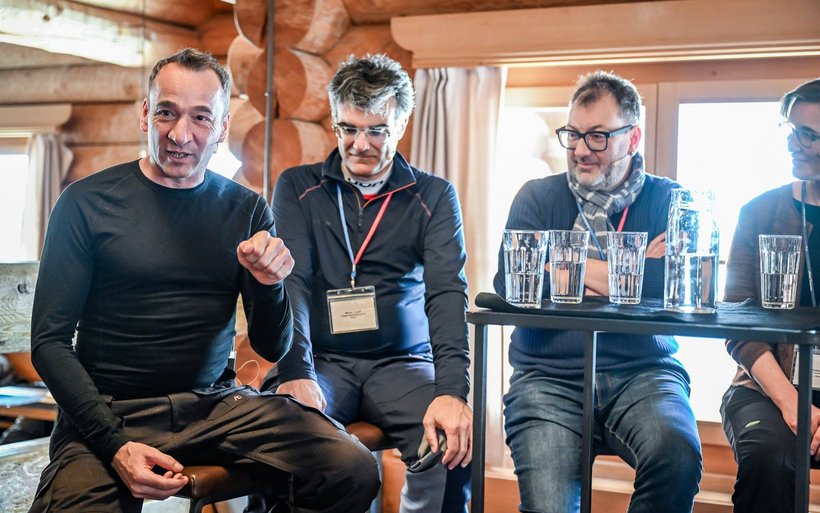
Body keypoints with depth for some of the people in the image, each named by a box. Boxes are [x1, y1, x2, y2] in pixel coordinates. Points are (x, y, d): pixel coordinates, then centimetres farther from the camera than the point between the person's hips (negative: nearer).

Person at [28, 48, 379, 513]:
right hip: (109, 412, -2)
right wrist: (114, 445, -16)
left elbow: (273, 348, 7)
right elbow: (50, 340, -4)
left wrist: (268, 284, -15)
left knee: (355, 471, -17)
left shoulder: (247, 211, 7)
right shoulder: (86, 203, -2)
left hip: (216, 404, 3)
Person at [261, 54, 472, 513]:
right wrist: (295, 373, -22)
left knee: (456, 442, -29)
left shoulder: (434, 197, 7)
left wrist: (452, 390, -23)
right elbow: (290, 281, -4)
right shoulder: (298, 188, 8)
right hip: (321, 361, 0)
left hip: (403, 361, 1)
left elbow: (447, 293, -6)